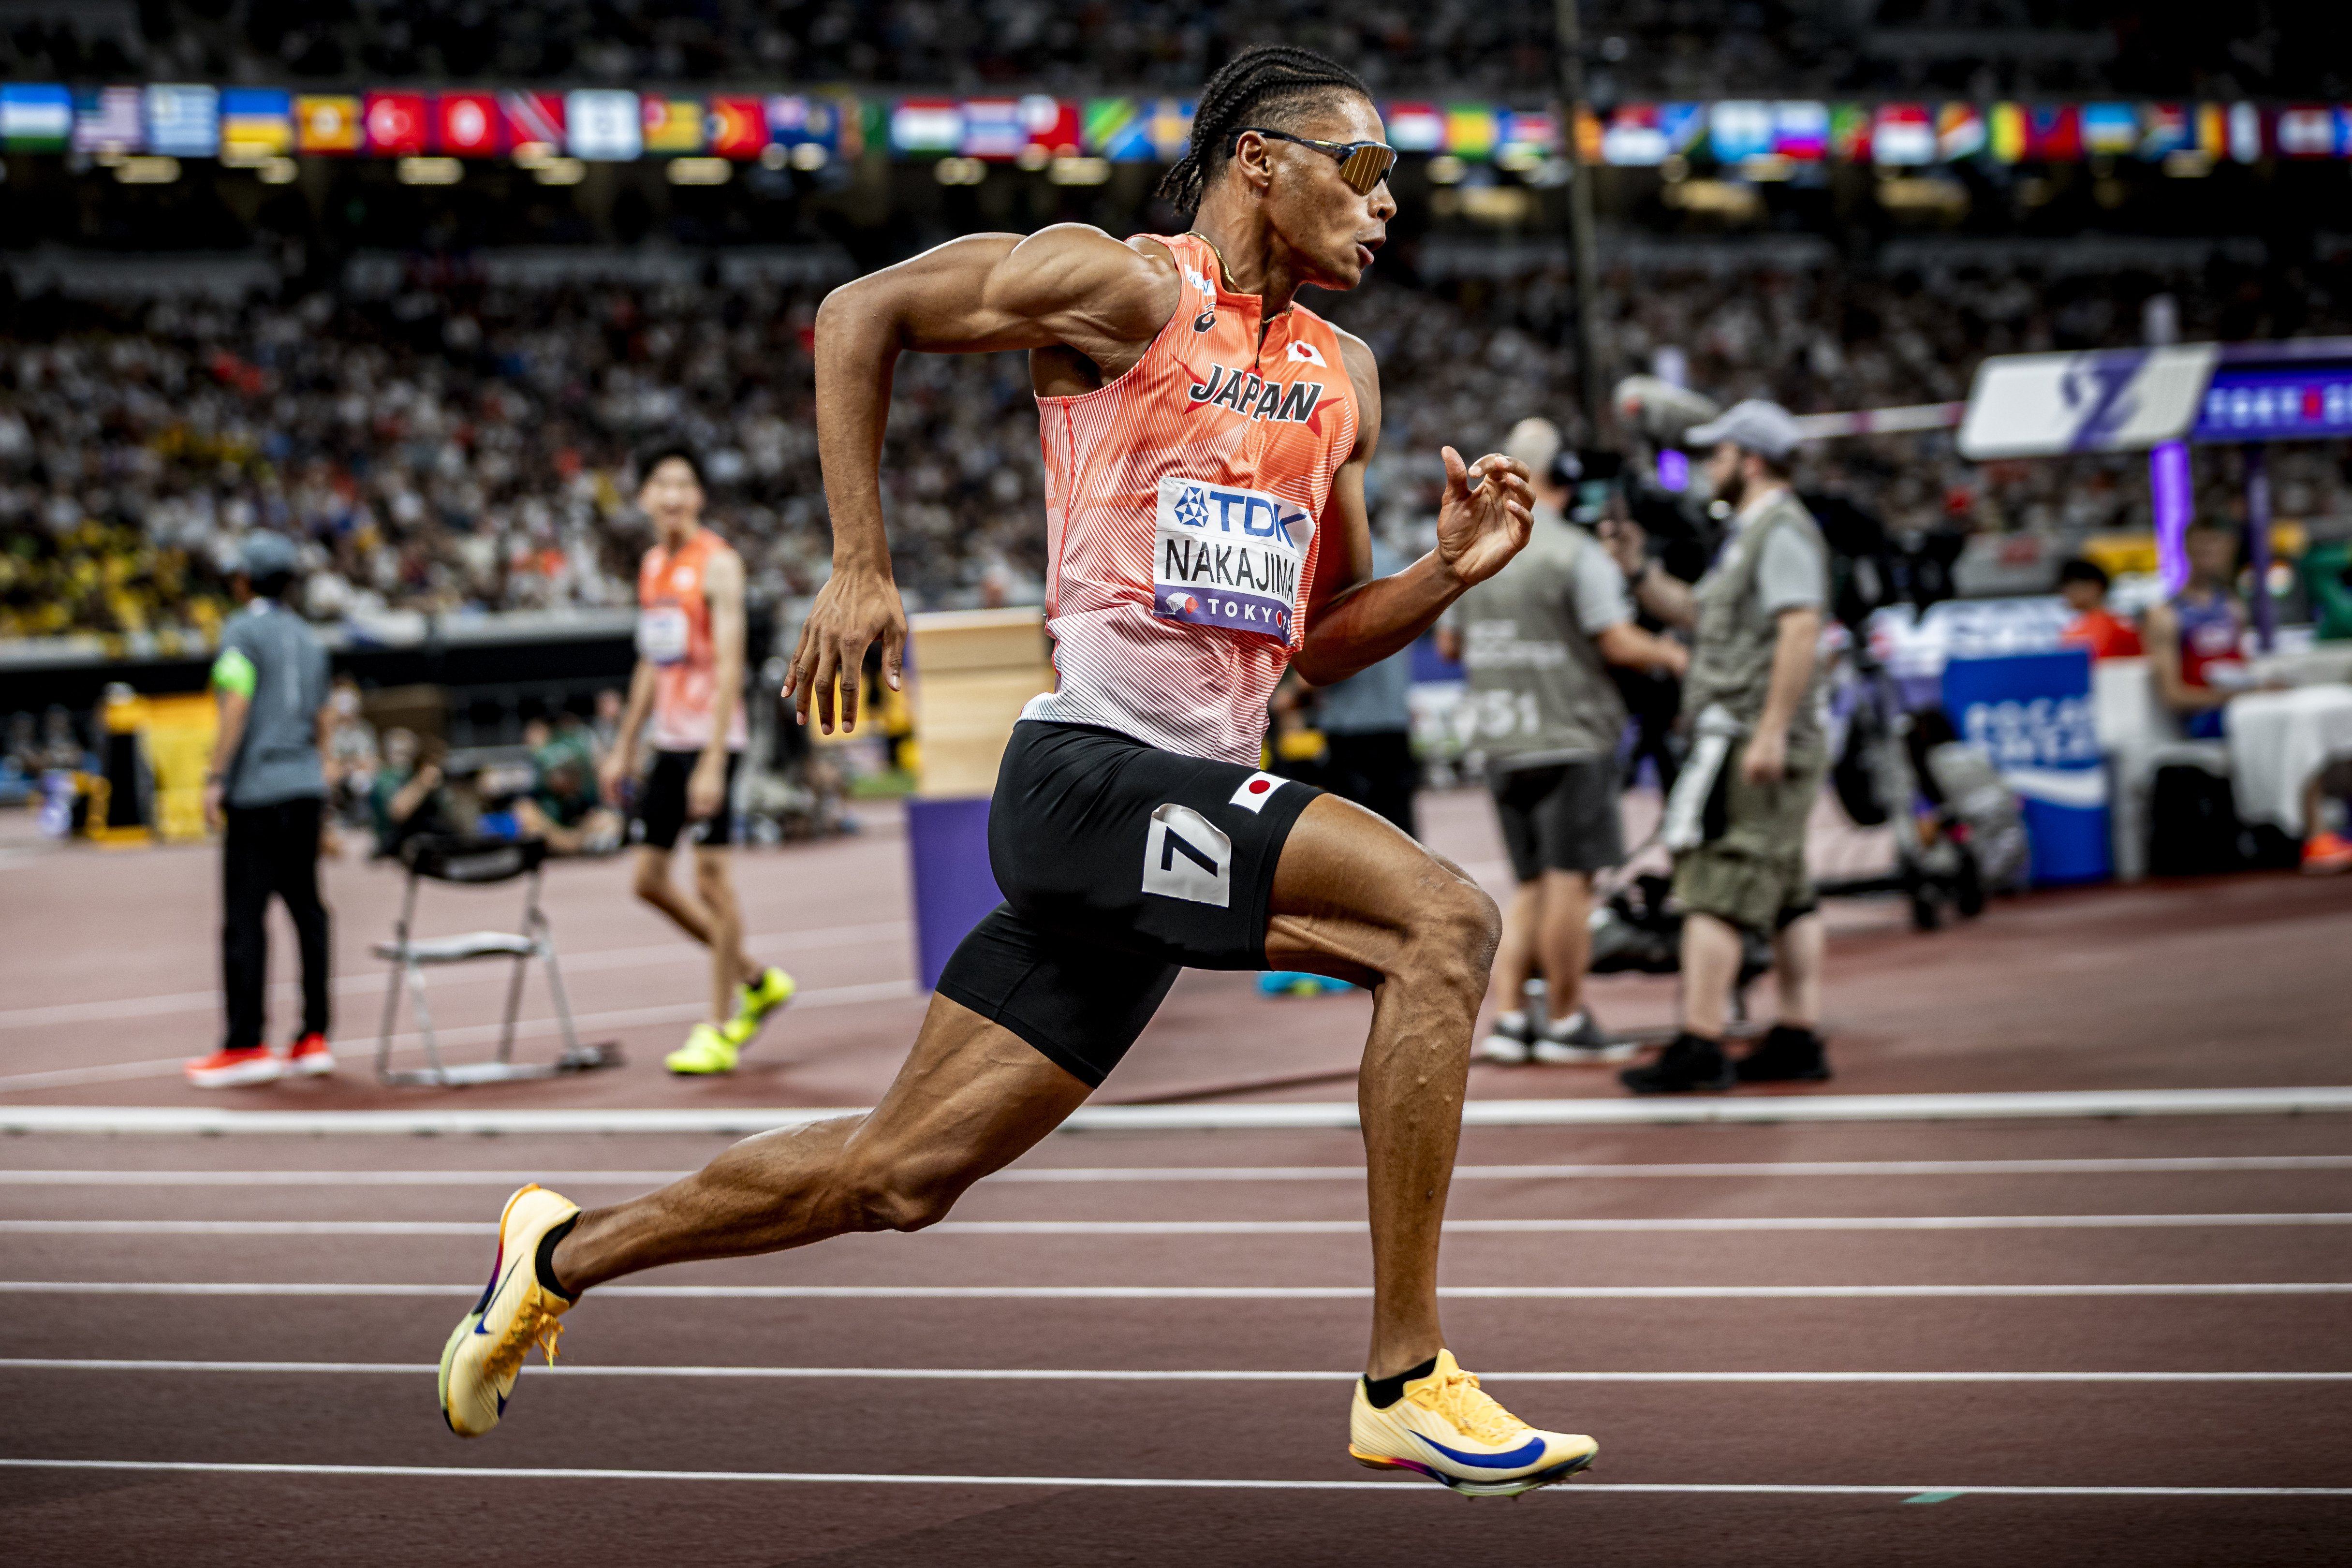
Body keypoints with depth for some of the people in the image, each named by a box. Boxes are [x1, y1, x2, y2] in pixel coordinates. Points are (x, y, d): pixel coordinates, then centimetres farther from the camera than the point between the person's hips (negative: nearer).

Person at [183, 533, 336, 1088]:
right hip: (308, 787, 7)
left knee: (245, 917, -6)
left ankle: (246, 1044, -9)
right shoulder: (308, 639, 16)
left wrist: (215, 779, -14)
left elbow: (236, 708, -15)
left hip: (257, 791, -7)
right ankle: (314, 1037, 7)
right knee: (307, 908, 8)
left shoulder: (243, 631, -5)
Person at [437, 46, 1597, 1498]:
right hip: (1094, 772, -8)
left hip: (1199, 806, 8)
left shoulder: (1344, 374, 17)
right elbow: (861, 312, 1)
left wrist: (1452, 572, 1)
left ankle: (564, 1254, 29)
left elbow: (1326, 643, 21)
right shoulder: (1120, 285, -4)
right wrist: (861, 570, -4)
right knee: (1446, 918, -23)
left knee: (899, 1174, 9)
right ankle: (1407, 1381, -20)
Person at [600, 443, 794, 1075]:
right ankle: (758, 981, 23)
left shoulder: (717, 564, -11)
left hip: (710, 737, -8)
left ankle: (719, 1031, -1)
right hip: (667, 739, 8)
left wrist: (712, 762, -23)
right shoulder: (652, 566, 13)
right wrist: (624, 748, 19)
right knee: (650, 878, 9)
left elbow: (729, 665, -17)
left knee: (711, 875, -7)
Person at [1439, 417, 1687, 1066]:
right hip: (1570, 740, -6)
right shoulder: (1577, 553, -11)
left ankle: (1507, 1018, 5)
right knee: (1570, 882, 0)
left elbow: (1449, 643, 17)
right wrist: (1671, 655, 3)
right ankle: (1566, 1023, 4)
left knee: (1531, 888, 13)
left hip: (1502, 744, 6)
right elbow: (1619, 643, -15)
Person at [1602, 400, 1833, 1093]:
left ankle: (1699, 1045, -15)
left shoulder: (1784, 531, -12)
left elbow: (1801, 632, -22)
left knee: (1717, 891, -13)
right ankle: (1800, 1039, 16)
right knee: (1787, 897, 12)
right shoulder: (1750, 533, 21)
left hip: (1758, 746, -11)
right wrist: (1640, 572, 17)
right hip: (1743, 742, 11)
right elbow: (1701, 613, 30)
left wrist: (1771, 732, -26)